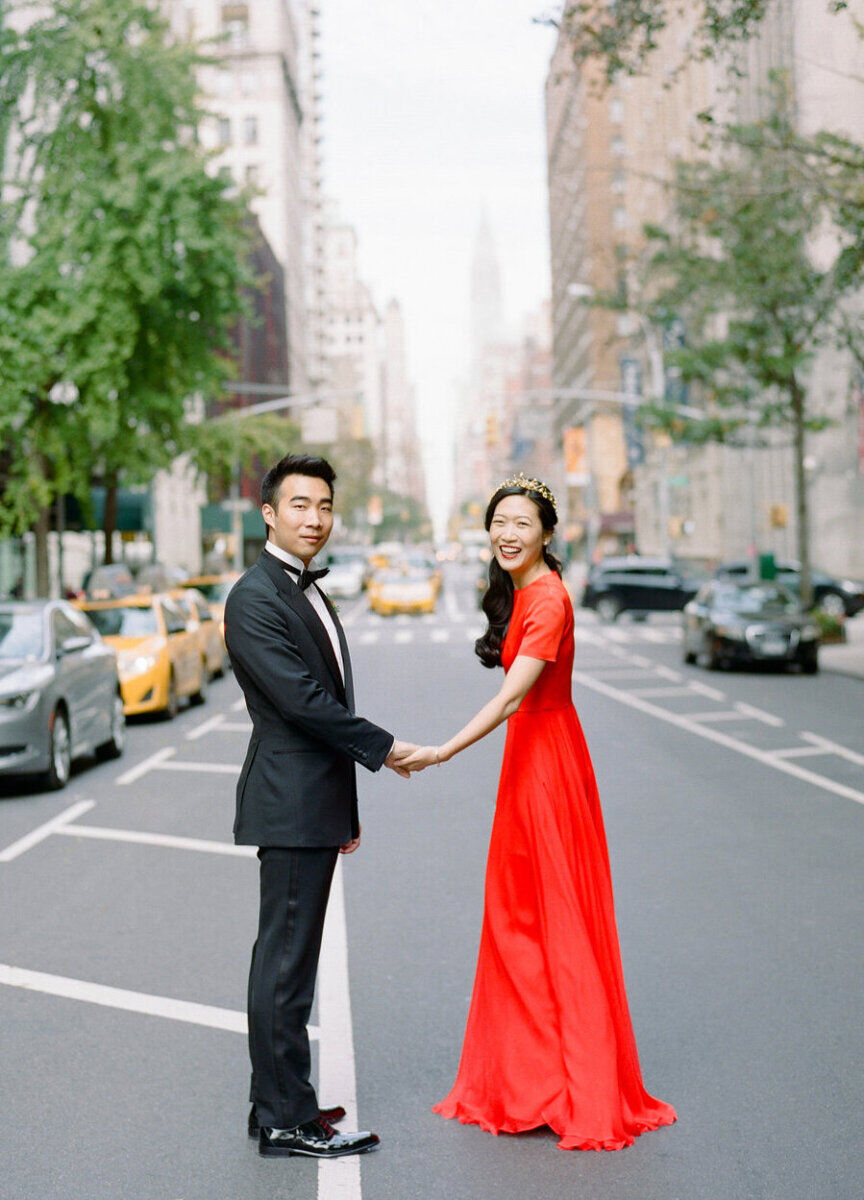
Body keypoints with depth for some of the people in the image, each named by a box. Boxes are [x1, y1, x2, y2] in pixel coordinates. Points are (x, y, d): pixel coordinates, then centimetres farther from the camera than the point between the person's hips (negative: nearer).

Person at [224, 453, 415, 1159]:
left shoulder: (310, 593, 17)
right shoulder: (255, 599, -14)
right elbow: (300, 700, -20)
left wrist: (344, 813, 22)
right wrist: (383, 748, -9)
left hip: (315, 806, 10)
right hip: (290, 806, -10)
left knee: (290, 958, 14)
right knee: (286, 960, -4)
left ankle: (279, 1106, 23)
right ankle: (287, 1121, 2)